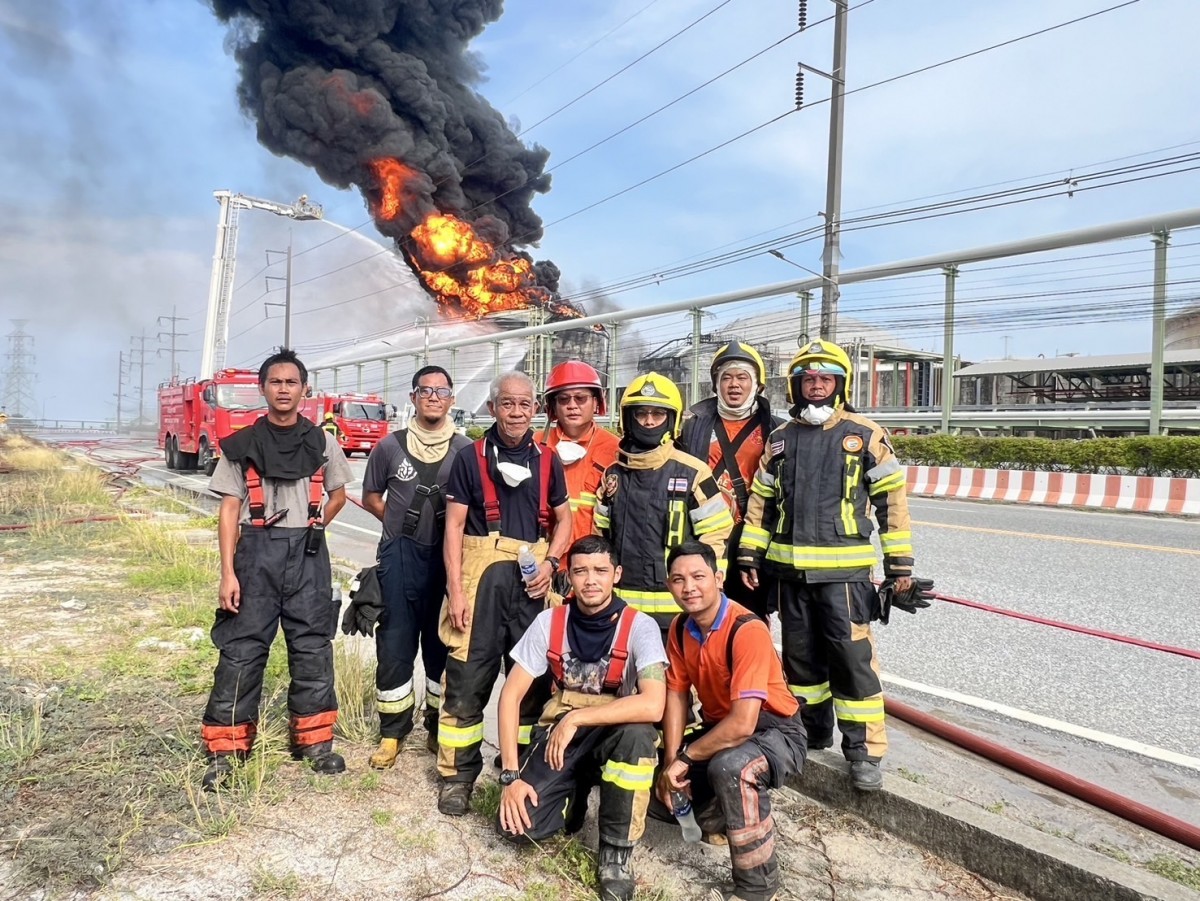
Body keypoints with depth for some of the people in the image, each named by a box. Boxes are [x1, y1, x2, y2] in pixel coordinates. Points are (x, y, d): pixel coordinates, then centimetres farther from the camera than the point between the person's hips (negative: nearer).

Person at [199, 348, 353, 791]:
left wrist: (310, 530, 10)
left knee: (312, 647, 6)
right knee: (241, 649, 0)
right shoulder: (241, 446, 1)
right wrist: (228, 572, -8)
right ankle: (225, 750, 9)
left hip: (308, 555, 1)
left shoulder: (322, 443, 5)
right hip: (256, 552, -1)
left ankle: (314, 741, 19)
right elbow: (230, 510, -2)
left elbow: (338, 495, 18)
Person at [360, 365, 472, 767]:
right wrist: (403, 524, 2)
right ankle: (392, 732, 18)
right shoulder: (390, 446, 4)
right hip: (400, 556, 0)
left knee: (443, 645, 9)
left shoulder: (466, 450, 1)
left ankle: (440, 729, 24)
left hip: (448, 557, 0)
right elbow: (371, 496, 13)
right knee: (394, 644, 5)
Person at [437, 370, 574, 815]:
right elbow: (454, 525, 0)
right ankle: (457, 776, 13)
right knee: (467, 678, -1)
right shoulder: (470, 457, 2)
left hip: (532, 579, 3)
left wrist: (551, 562, -3)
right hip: (480, 576, -3)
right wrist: (456, 590, -8)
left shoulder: (547, 460, 10)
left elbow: (564, 519, 15)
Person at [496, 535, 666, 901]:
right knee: (517, 824, -19)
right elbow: (511, 695, -7)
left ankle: (617, 850, -14)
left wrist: (576, 719, -29)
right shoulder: (549, 621, -9)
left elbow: (653, 705, -32)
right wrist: (511, 774, -14)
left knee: (637, 733, -37)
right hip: (560, 731, 2)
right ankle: (574, 796, 16)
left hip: (615, 732, -2)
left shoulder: (640, 626, -18)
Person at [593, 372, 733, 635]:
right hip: (623, 605, 4)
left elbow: (716, 535, -2)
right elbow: (601, 536, 16)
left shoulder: (692, 473, -5)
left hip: (677, 606, -4)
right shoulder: (613, 474, 8)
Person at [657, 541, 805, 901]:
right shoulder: (680, 628, -5)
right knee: (660, 788, -2)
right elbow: (676, 695, 1)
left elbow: (743, 724, -33)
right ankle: (722, 818, 27)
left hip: (773, 731, -7)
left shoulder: (748, 630, -29)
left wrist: (685, 758, -22)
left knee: (729, 767, -37)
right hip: (718, 727, 8)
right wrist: (670, 762, -11)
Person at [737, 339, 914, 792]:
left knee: (852, 657, -6)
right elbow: (761, 502, 13)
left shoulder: (864, 435, -1)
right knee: (800, 654, 14)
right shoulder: (781, 439, 10)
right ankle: (813, 731, 31)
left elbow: (892, 499, 0)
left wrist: (899, 563, -2)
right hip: (789, 568, 4)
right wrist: (750, 556, 9)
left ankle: (865, 750, 7)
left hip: (844, 568, -4)